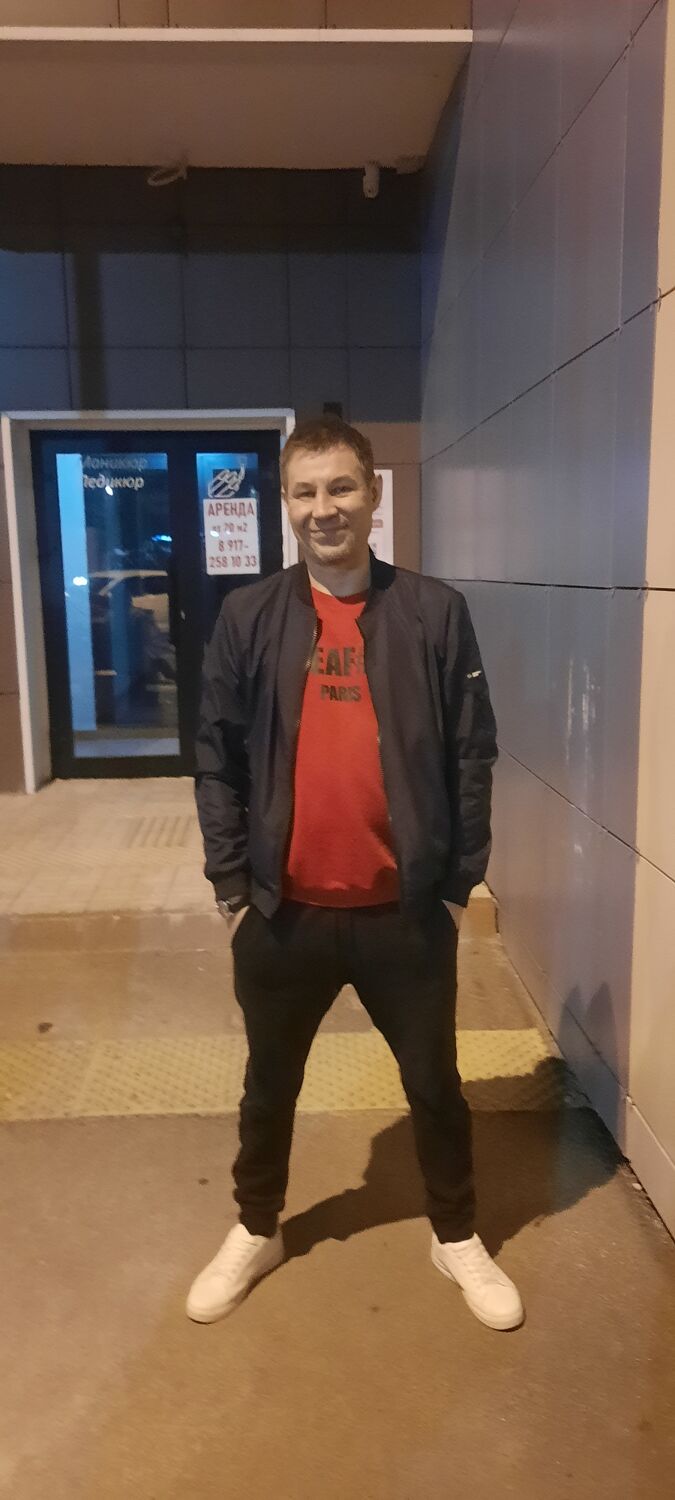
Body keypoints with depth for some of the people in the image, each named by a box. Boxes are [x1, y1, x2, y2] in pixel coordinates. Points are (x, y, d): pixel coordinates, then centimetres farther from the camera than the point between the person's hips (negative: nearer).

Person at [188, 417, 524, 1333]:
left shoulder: (436, 613, -4)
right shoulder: (248, 617, -2)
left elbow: (473, 756, -1)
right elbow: (218, 759, 1)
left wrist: (459, 881, -3)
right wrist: (231, 884, -2)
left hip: (406, 910, -1)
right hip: (283, 912, 1)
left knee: (434, 1083, 17)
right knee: (270, 1085, 20)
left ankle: (456, 1236, 42)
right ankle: (257, 1230, 46)